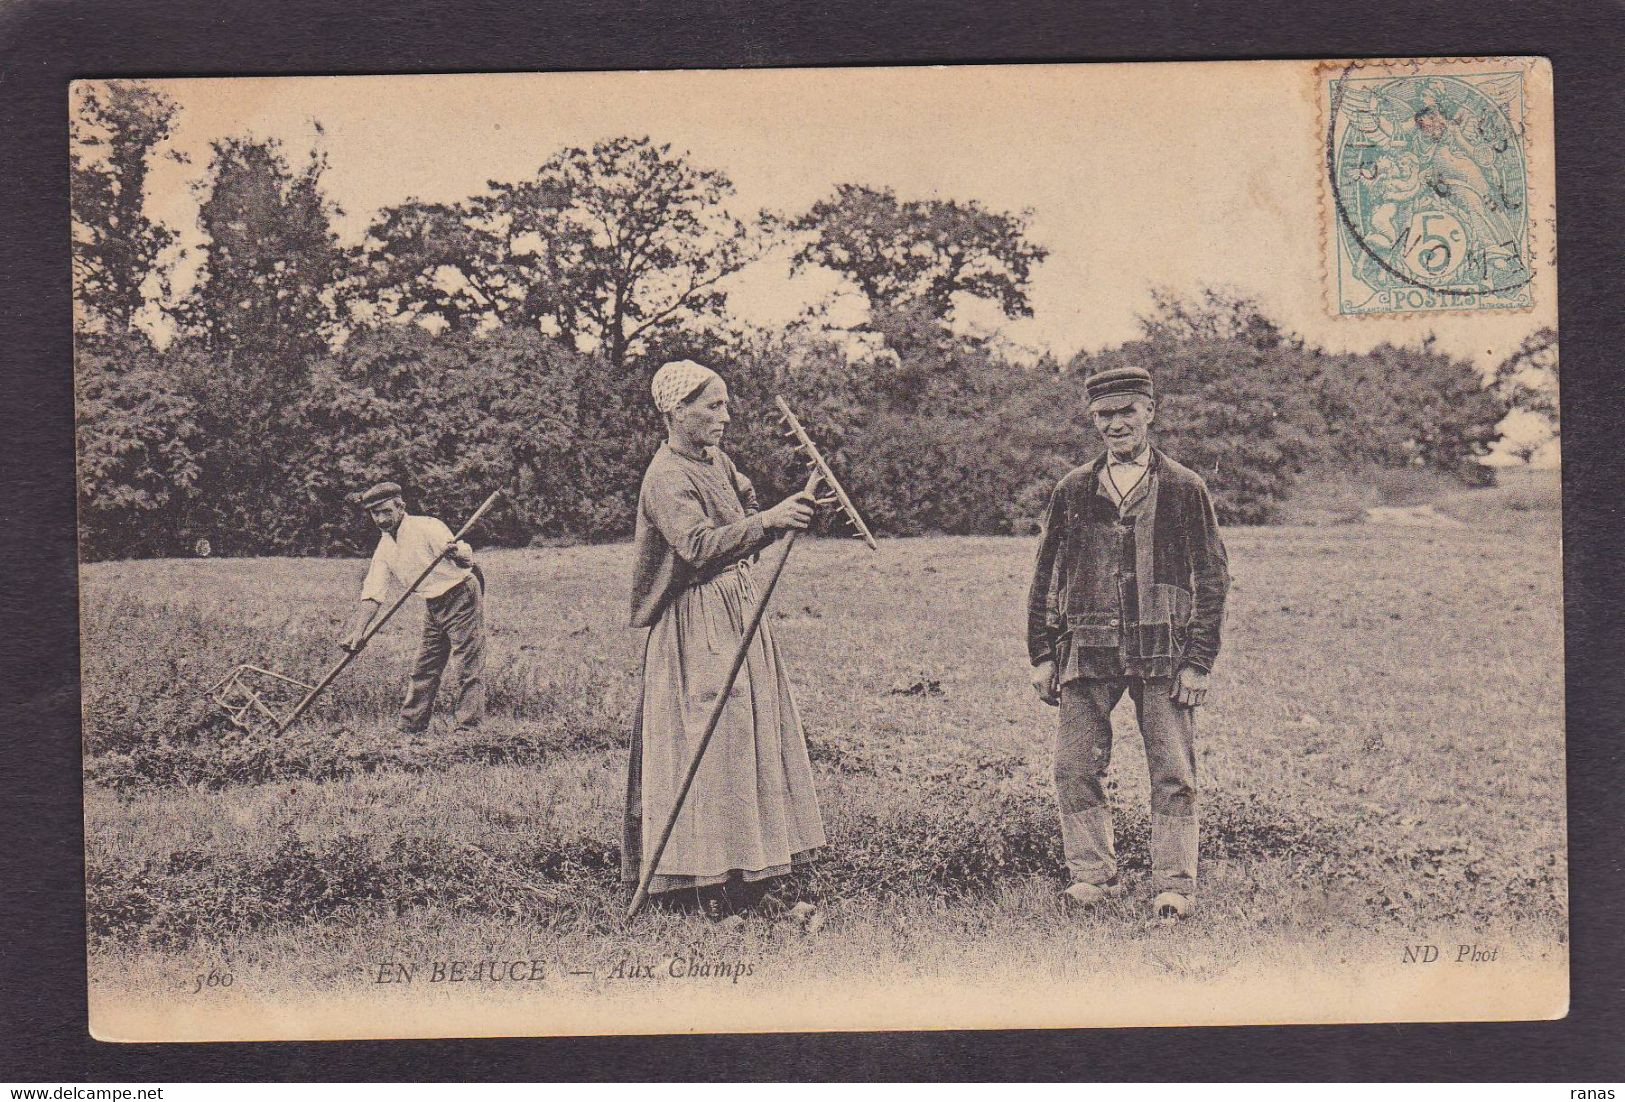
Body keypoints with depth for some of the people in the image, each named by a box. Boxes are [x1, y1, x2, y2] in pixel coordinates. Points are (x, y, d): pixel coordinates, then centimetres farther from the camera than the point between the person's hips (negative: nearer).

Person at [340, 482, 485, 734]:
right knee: (423, 669, 11)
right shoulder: (384, 547, 4)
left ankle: (468, 729, -13)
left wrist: (457, 553, -54)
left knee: (469, 666, -11)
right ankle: (411, 728, 17)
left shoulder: (427, 527, -17)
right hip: (433, 606, 8)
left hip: (461, 596, -8)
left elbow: (467, 558, -29)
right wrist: (359, 631, -11)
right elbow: (373, 592, 1)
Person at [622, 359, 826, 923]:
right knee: (708, 744, -8)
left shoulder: (718, 462, 13)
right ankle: (707, 892, -4)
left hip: (738, 614, 9)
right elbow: (700, 545, -28)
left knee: (749, 738, 11)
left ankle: (752, 877, 18)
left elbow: (743, 537, 17)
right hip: (696, 627, -9)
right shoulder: (667, 477, -14)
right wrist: (767, 520, -35)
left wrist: (783, 517, -1)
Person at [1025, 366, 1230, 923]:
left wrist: (1198, 661, -4)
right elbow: (1046, 578, 15)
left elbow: (1212, 578, 3)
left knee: (1172, 775, 0)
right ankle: (1093, 875, 13)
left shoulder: (1183, 488, 4)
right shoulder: (1073, 491, 11)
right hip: (1088, 652, 2)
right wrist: (1043, 655, 8)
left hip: (1163, 653, -2)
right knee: (1075, 769, 1)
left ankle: (1174, 886, 8)